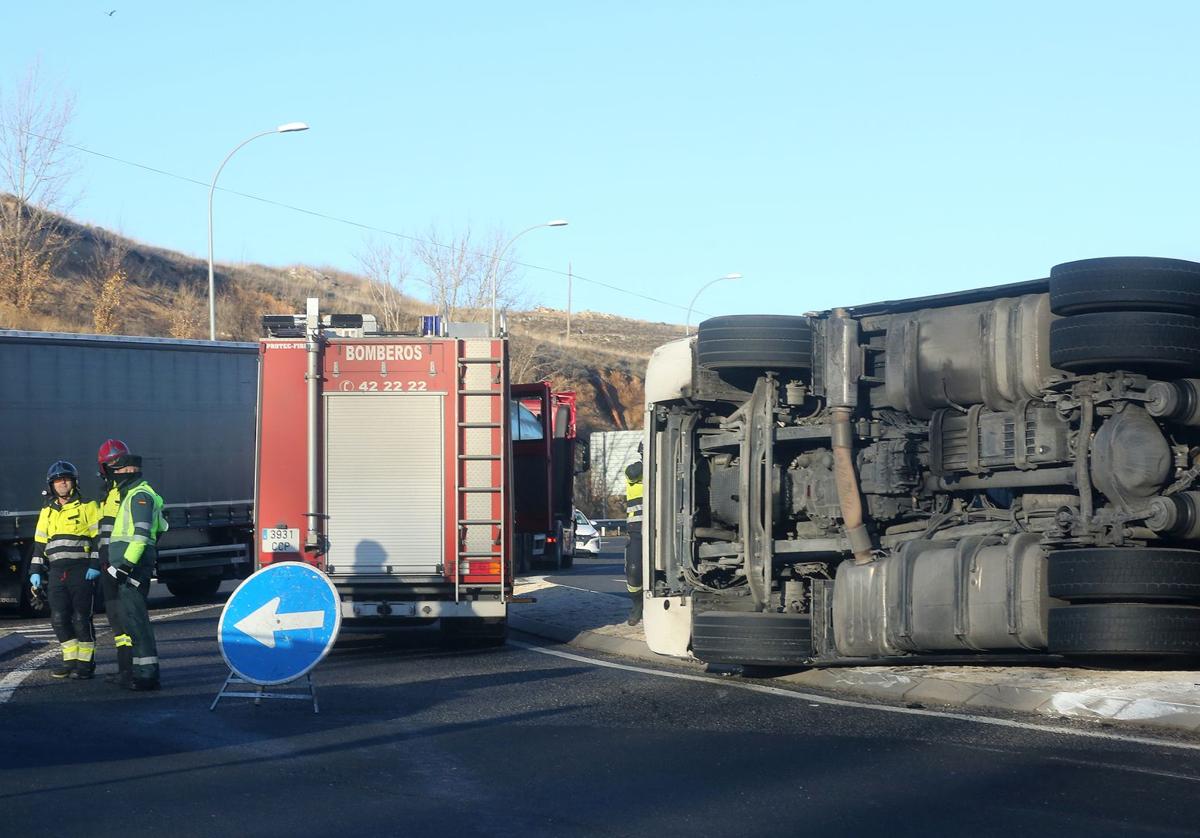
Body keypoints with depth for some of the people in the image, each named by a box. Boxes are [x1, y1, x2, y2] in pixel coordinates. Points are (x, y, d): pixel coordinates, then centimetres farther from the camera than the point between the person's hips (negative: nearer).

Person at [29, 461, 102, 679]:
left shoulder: (88, 507, 2)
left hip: (81, 571, -5)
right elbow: (39, 543, 20)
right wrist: (35, 571, 12)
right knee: (59, 618, 1)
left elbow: (99, 538, -3)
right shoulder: (47, 512, 18)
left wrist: (95, 566, -12)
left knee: (81, 618, -6)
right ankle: (71, 660, 10)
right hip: (56, 572, 5)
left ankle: (86, 662, 0)